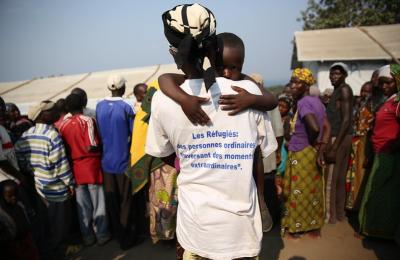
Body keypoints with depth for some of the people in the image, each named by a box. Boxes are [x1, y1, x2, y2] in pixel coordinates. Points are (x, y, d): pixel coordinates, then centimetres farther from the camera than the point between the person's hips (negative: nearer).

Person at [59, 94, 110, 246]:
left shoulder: (63, 125, 3)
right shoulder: (87, 121, -13)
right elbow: (91, 147, -19)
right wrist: (101, 148, 0)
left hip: (75, 167, 4)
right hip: (91, 166, -4)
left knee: (82, 204, 12)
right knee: (98, 202, 7)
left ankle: (87, 236, 22)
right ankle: (102, 235, 16)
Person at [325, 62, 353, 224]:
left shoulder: (344, 90, -10)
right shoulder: (337, 91, 17)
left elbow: (346, 120, -18)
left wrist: (334, 146, -22)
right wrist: (331, 143, 15)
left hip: (339, 138, -9)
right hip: (338, 137, 9)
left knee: (331, 178, -3)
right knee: (339, 177, 13)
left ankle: (330, 215, 7)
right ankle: (339, 213, 23)